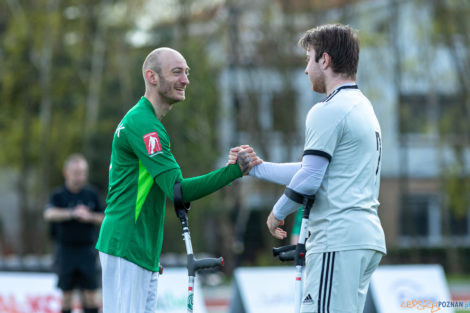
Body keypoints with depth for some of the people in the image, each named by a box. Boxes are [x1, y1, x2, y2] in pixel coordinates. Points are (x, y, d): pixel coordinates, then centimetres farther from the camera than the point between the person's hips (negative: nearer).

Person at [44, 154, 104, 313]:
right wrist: (72, 213, -31)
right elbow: (49, 214, -21)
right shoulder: (58, 195, -2)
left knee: (91, 292, -2)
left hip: (87, 248, 1)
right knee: (67, 293, 3)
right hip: (66, 250, -1)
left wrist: (90, 217, -12)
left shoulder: (91, 194, 7)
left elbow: (104, 219, 8)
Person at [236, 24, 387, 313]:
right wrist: (256, 167, 29)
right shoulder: (363, 107, 22)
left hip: (338, 241, -10)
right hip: (368, 236, 10)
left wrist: (278, 213, 3)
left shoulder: (329, 111, -9)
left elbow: (309, 180, -14)